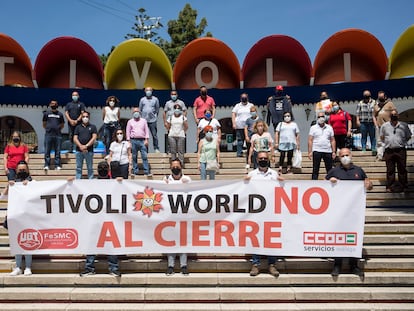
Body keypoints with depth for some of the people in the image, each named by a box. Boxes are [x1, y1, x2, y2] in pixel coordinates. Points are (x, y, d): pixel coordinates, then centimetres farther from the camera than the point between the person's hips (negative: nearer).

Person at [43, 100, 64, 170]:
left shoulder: (60, 114, 11)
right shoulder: (46, 113, 10)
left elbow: (62, 124, 19)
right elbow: (44, 124, 17)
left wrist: (58, 129, 9)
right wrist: (47, 129, 8)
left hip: (58, 135, 1)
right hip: (48, 134, 0)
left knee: (57, 151, 2)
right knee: (47, 151, -1)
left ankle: (57, 165, 6)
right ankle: (46, 165, 3)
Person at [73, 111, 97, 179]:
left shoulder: (92, 127, 8)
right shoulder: (78, 127, 14)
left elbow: (94, 138, -3)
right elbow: (75, 138, 5)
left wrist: (86, 146, -14)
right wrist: (80, 146, -12)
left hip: (89, 150, -2)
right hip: (79, 150, 2)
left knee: (90, 168, 2)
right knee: (78, 168, 4)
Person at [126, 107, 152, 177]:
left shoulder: (143, 120, 13)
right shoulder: (130, 121, 12)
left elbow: (147, 130, 9)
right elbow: (128, 132, 9)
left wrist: (146, 140, -1)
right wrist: (129, 141, 0)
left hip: (142, 140, 0)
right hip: (133, 140, 0)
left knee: (145, 156, -7)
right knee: (134, 157, 2)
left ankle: (146, 171, -8)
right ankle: (135, 171, 8)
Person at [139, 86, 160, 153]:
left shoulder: (155, 99, 7)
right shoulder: (142, 99, 10)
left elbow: (157, 109, 11)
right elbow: (140, 109, 14)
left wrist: (155, 116, 5)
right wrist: (141, 117, 8)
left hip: (152, 120, -1)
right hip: (144, 120, 1)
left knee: (154, 135, -2)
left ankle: (156, 148, 4)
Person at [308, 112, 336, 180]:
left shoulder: (329, 128, 11)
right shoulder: (313, 128, 4)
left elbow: (332, 140, 10)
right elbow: (310, 140, 0)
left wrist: (334, 151, 3)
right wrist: (310, 152, -8)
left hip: (328, 151, 2)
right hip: (317, 151, -2)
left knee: (329, 169, 6)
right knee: (315, 169, 1)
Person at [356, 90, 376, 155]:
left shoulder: (374, 102, 7)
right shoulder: (360, 103, 9)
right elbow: (358, 113, 7)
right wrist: (357, 120, -2)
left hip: (372, 122, 0)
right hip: (363, 122, 0)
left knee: (373, 137, 3)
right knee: (363, 137, 5)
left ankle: (374, 149, 9)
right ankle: (363, 150, 10)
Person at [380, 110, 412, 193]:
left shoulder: (404, 125, 6)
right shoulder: (384, 126, 9)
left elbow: (408, 136, 16)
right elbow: (382, 137, 20)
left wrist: (402, 143, 7)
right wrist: (387, 143, 9)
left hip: (401, 150, -1)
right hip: (389, 151, 1)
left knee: (402, 169, 4)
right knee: (390, 170, 5)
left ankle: (404, 186, 14)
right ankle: (390, 186, 13)